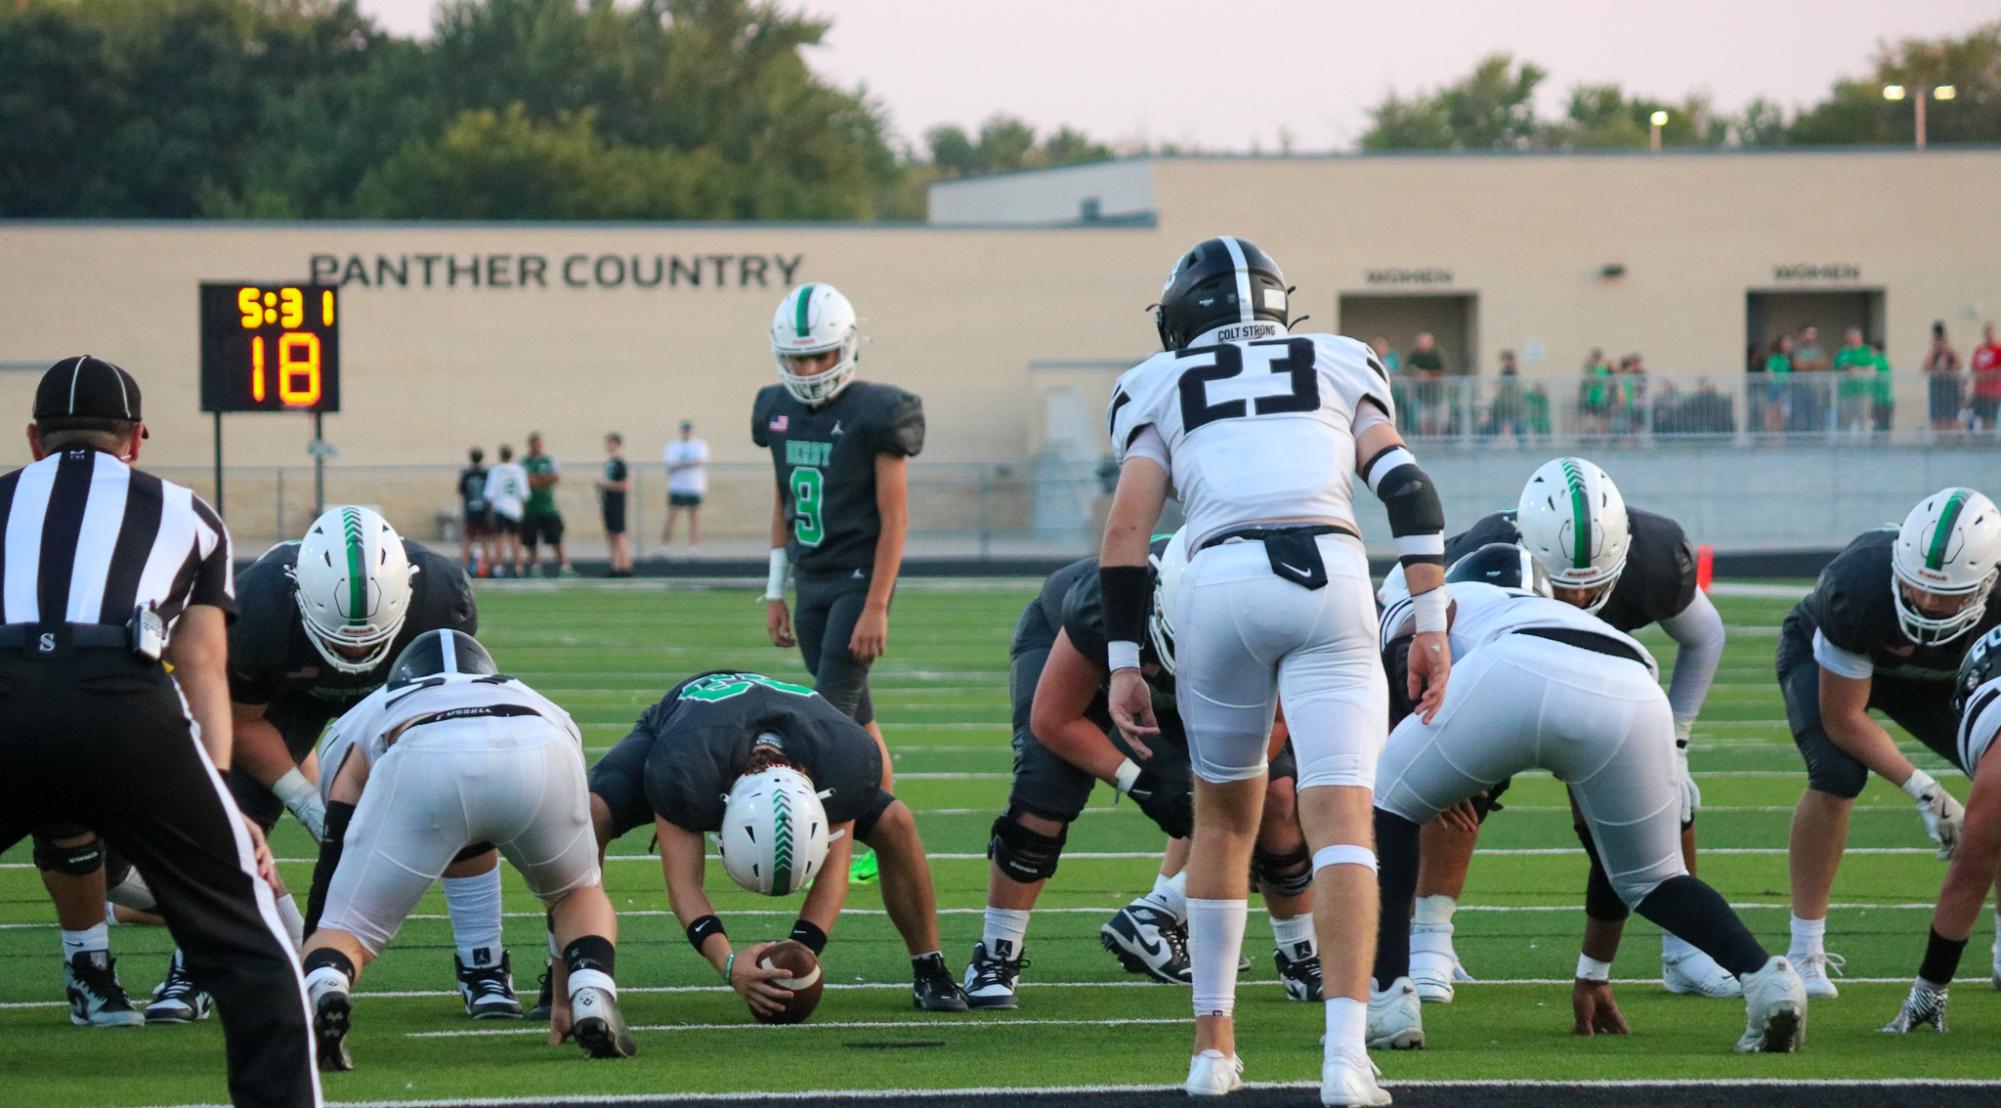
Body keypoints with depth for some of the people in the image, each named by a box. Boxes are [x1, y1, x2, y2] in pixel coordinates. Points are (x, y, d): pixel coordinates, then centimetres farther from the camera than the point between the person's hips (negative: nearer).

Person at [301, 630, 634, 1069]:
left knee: (346, 931, 12)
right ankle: (592, 998, 4)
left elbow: (334, 867, 37)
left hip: (423, 768, -2)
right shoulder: (547, 713, 46)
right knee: (581, 894, 31)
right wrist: (566, 993, 58)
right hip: (538, 753, 2)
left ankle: (323, 988, -22)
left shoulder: (360, 724, 41)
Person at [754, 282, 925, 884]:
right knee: (857, 721, 10)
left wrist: (876, 608, -16)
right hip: (811, 585, 7)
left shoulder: (877, 414, -12)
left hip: (858, 580, -7)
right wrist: (775, 594, 16)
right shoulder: (779, 411, 8)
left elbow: (894, 518, -12)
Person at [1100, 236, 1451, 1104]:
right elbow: (1408, 491, 10)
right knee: (1340, 818, -7)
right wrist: (1431, 626, 8)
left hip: (1218, 585, 1)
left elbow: (1126, 531, 9)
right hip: (1330, 577, 0)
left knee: (1224, 815, 21)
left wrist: (1124, 665, 11)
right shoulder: (1341, 366, 24)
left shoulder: (1158, 386, 20)